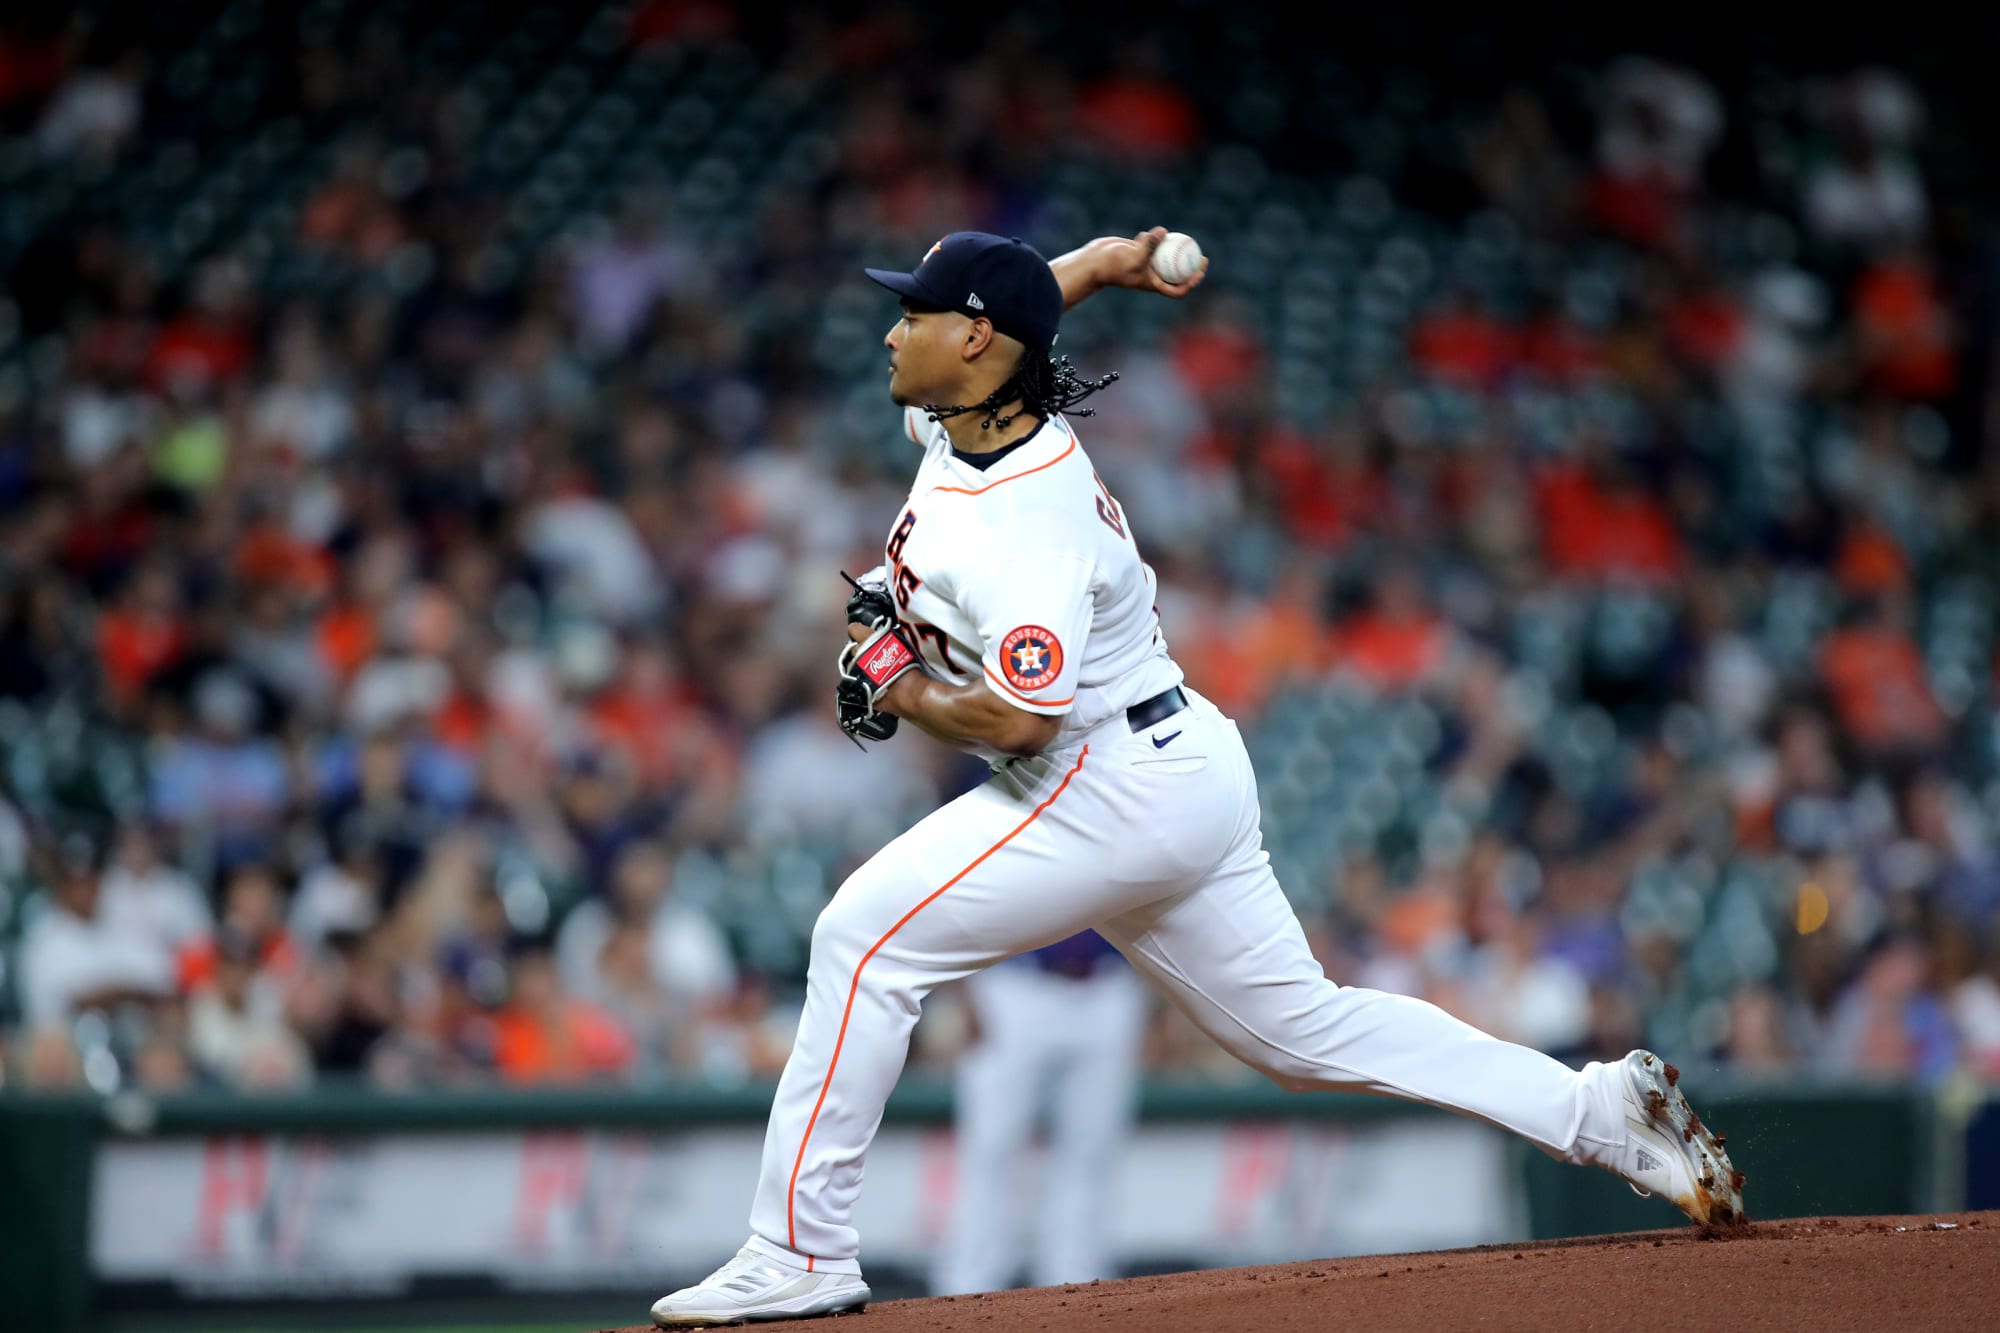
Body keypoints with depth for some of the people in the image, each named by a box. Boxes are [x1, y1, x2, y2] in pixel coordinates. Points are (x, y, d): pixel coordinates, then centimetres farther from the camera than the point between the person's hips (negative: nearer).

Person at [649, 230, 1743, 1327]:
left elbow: (1019, 718, -29)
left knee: (865, 938, -12)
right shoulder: (958, 419, 4)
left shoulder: (1028, 522, -23)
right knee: (1302, 1029, 14)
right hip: (1182, 780, 10)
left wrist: (900, 691, -13)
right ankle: (1600, 1111, 12)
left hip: (1114, 790, -10)